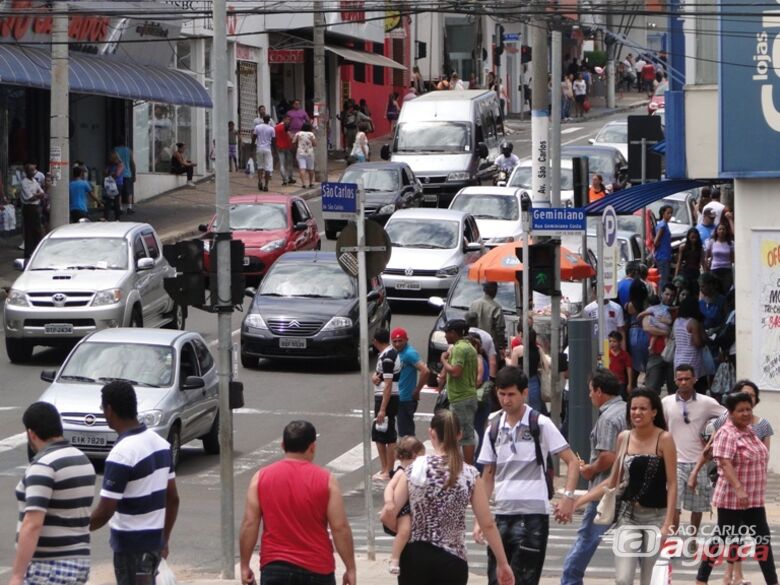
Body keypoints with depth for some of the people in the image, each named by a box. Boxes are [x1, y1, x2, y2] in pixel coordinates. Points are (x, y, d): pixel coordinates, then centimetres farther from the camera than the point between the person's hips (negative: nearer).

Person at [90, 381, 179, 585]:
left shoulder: (122, 453, -21)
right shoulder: (160, 442, 5)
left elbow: (104, 512, -21)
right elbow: (173, 498, 11)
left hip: (132, 546, -8)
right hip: (155, 541, 8)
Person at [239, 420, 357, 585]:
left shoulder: (261, 478, 0)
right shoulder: (326, 479, -4)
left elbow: (249, 525, -2)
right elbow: (340, 527, -7)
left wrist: (245, 566, 5)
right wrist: (350, 568, 0)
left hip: (275, 568, 0)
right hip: (317, 569, 0)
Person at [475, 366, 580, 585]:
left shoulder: (540, 424, -4)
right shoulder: (494, 429, 9)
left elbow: (572, 461, -3)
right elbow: (488, 476, 14)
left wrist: (568, 497, -16)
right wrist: (479, 518, 8)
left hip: (533, 515, -5)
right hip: (502, 515, 5)